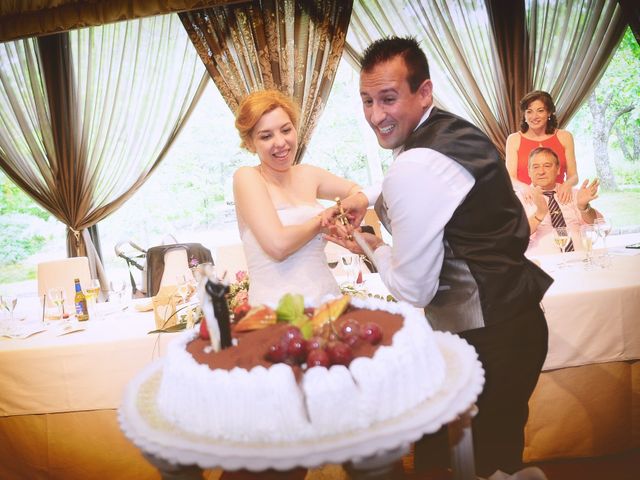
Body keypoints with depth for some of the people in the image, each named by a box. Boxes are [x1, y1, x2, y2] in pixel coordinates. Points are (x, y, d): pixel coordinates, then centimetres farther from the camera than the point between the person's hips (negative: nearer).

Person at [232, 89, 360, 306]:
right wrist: (323, 220, -3)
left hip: (328, 298, 4)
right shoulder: (246, 177, -6)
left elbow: (356, 191, 21)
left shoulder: (307, 174, 9)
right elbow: (277, 244, -17)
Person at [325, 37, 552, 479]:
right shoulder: (453, 128, 6)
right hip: (515, 317, 9)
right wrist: (365, 197, 16)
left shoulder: (415, 168, -25)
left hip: (487, 340, -9)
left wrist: (374, 249, 0)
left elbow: (412, 290, -18)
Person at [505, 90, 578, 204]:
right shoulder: (514, 139, 8)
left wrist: (567, 185, -12)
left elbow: (573, 176, 11)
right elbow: (511, 178, 2)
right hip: (527, 200, -1)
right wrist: (524, 187, -20)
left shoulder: (564, 137, 11)